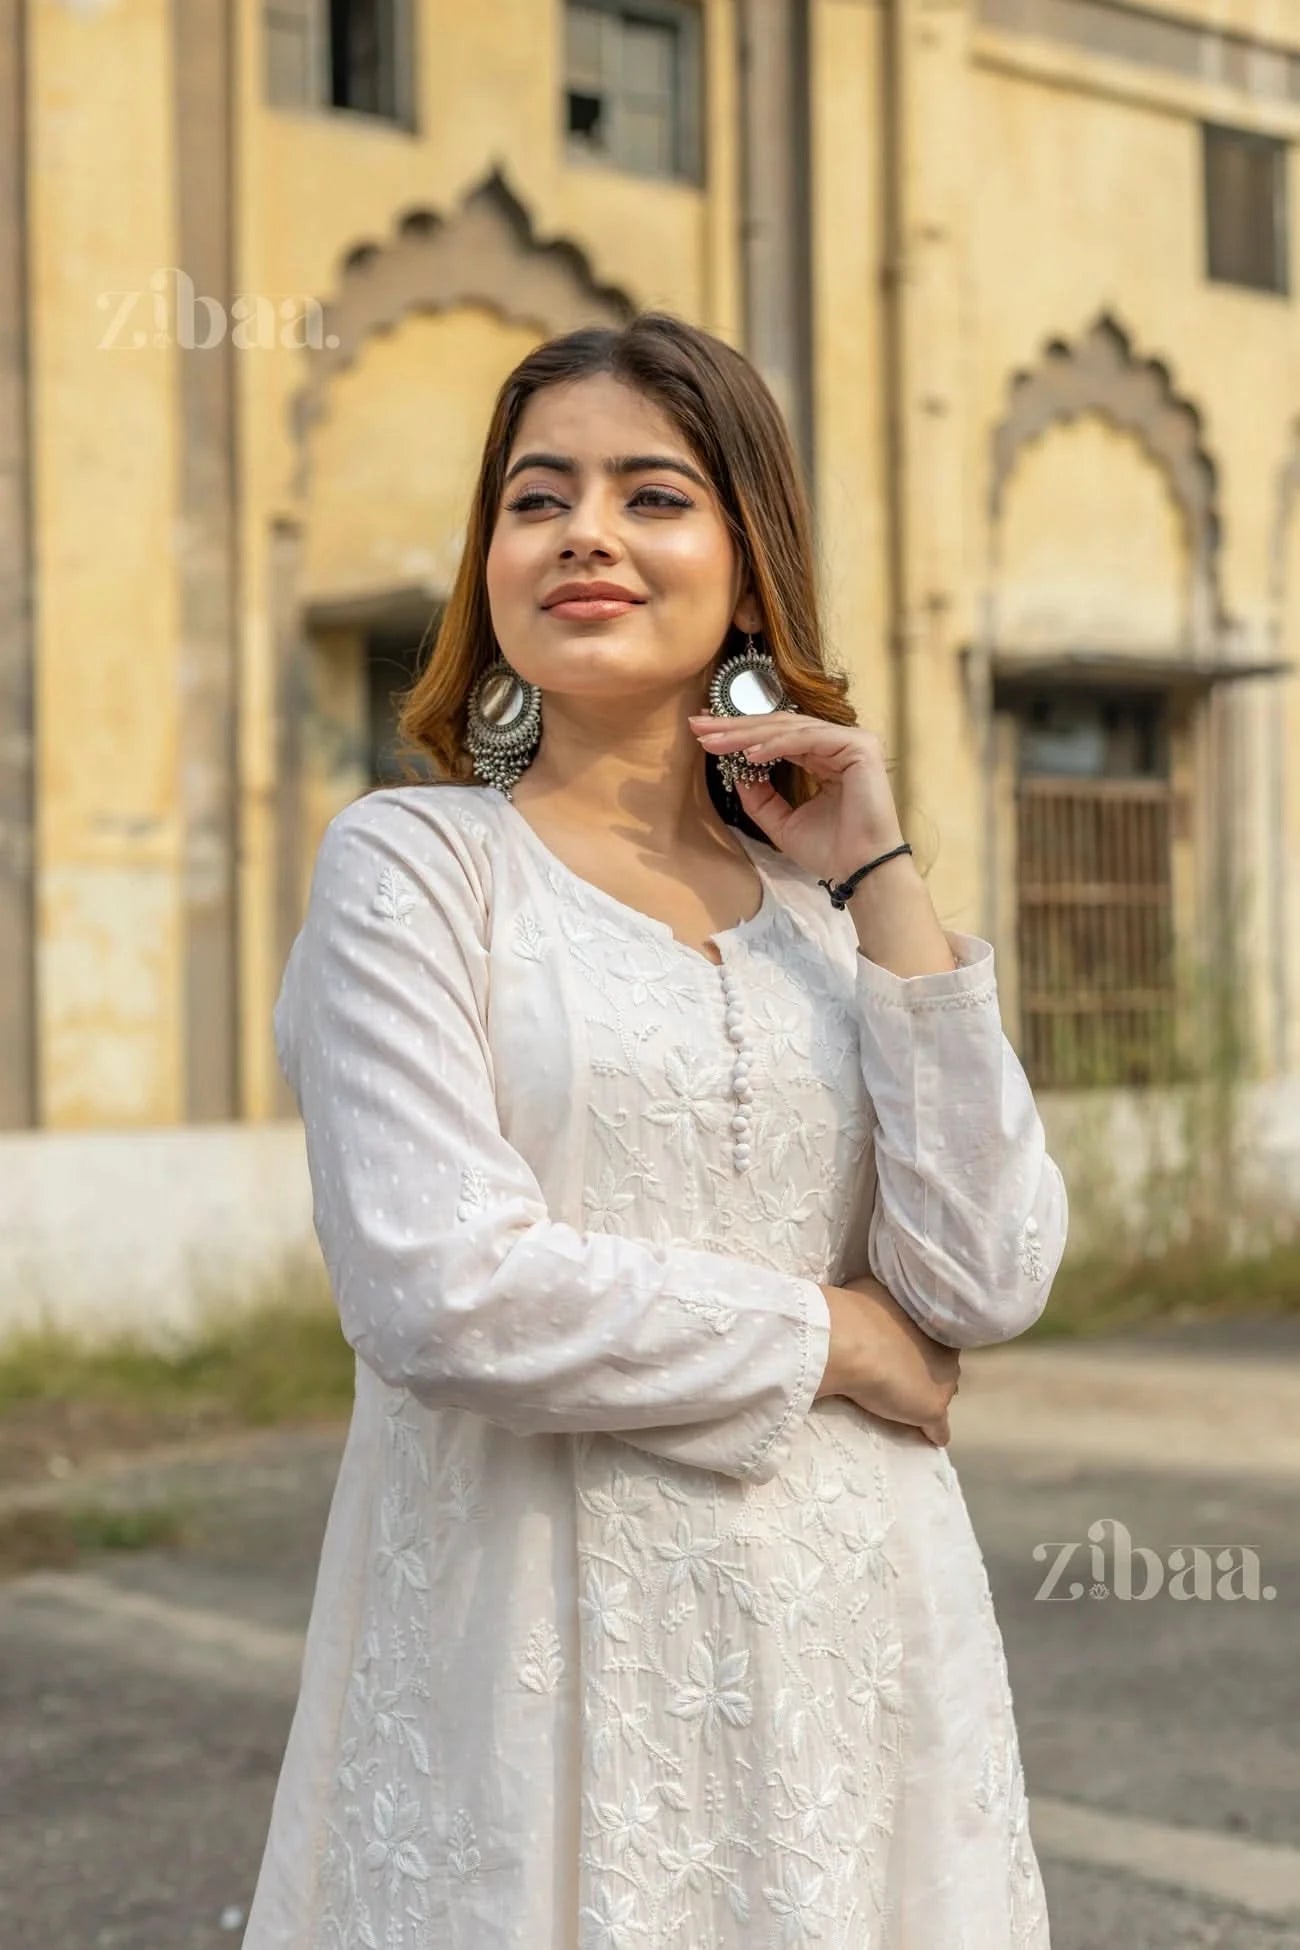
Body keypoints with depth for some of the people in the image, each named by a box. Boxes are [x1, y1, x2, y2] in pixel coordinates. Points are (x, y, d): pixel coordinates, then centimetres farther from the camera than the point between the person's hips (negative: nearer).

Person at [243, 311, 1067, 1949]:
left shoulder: (828, 902, 9)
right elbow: (442, 1292, -17)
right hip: (540, 1647, -4)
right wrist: (829, 1336, -7)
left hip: (851, 1640, 4)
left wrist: (880, 878, -4)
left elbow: (988, 1284, -3)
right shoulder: (414, 861, -4)